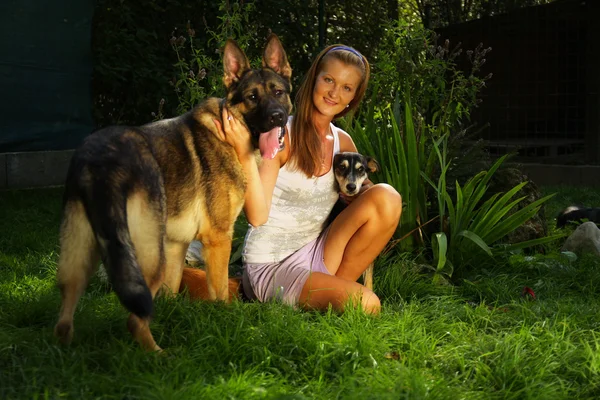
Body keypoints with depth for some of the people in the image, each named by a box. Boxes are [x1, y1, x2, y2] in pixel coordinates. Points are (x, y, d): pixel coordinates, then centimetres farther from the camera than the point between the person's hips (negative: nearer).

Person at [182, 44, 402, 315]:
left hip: (314, 254, 7)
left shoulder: (343, 143, 6)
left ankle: (338, 282, -1)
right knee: (364, 304, -28)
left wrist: (357, 182, -11)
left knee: (387, 196, -14)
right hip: (272, 267, -7)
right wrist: (244, 153, -35)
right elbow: (257, 216, -22)